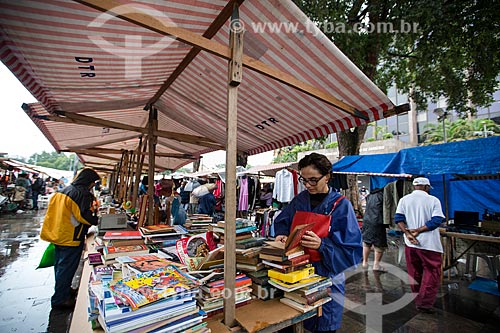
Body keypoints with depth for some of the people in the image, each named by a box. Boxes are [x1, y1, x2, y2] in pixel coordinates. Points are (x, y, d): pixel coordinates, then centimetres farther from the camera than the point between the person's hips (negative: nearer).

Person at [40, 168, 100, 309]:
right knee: (67, 268, 3)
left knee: (60, 265, 21)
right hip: (70, 238, -9)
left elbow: (61, 211, 16)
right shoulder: (82, 194, -20)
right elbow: (84, 216, -23)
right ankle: (60, 299, 14)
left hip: (57, 235, 10)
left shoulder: (63, 190, 10)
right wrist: (98, 220, -10)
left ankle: (63, 290, 38)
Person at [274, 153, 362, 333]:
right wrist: (282, 234, -9)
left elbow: (352, 251, -15)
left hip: (327, 277, -3)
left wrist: (322, 245, -30)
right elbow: (282, 220, 12)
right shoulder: (300, 199, -2)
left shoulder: (341, 205, -14)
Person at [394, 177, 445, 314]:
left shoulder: (404, 199, 3)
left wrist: (408, 234, -11)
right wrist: (418, 230, -11)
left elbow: (398, 218, -6)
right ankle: (424, 303, 5)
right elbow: (437, 220, -13)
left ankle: (418, 300, 31)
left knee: (414, 274, 16)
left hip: (411, 244, 3)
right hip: (429, 244, -3)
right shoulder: (433, 200, -4)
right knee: (432, 273, 8)